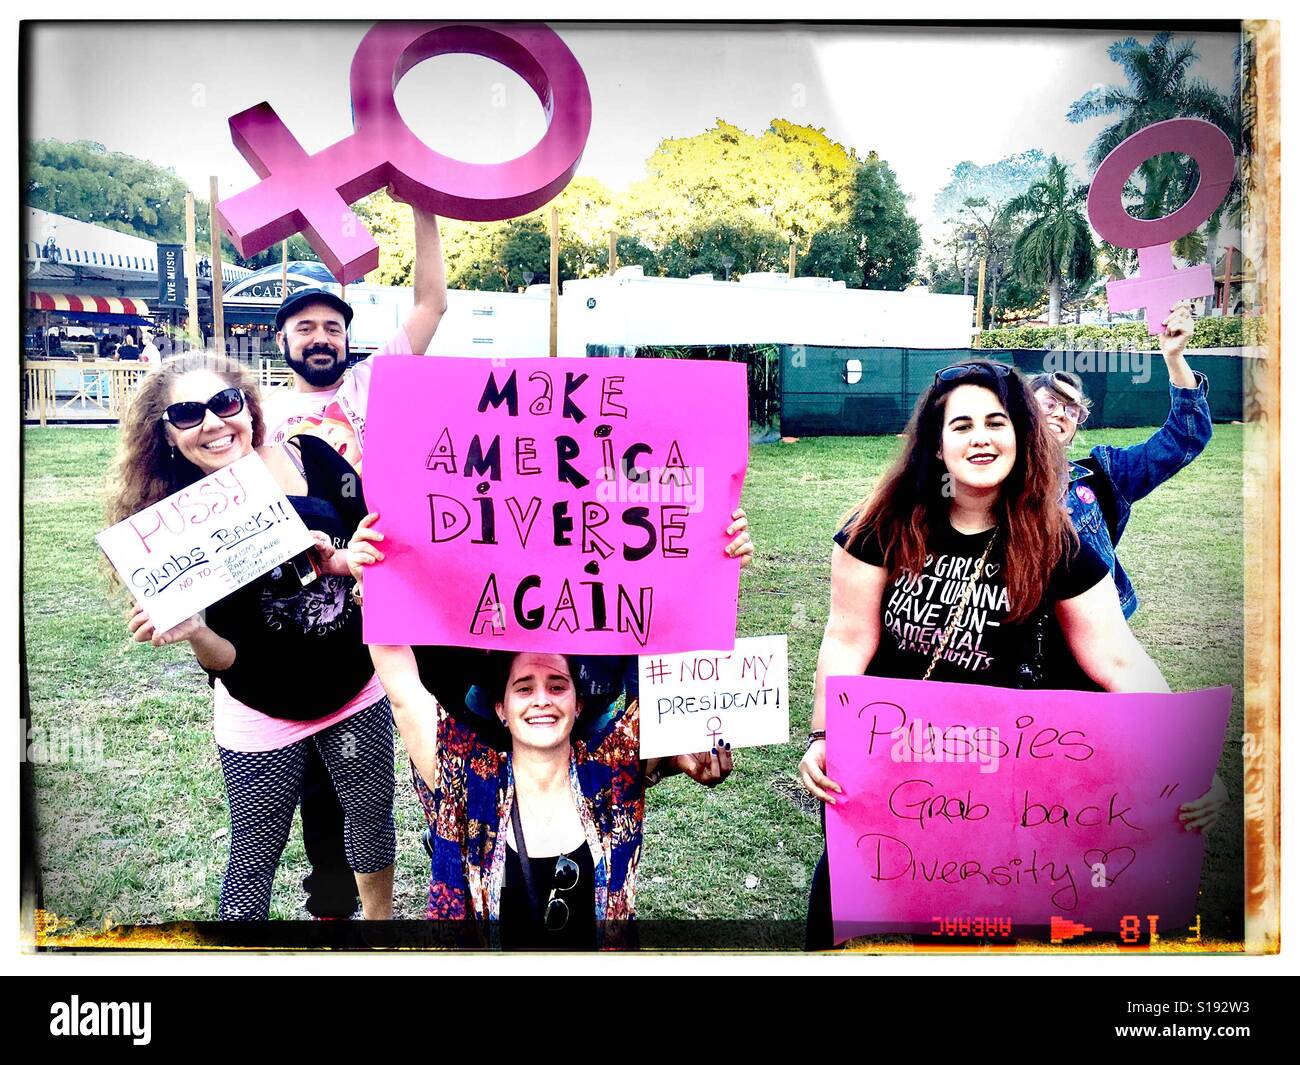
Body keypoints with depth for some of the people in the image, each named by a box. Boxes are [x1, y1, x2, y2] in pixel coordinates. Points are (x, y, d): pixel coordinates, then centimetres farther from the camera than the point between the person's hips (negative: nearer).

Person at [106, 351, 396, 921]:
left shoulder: (312, 458, -13)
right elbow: (228, 659, -15)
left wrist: (341, 562, -24)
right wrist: (194, 631, -36)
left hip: (357, 688, 3)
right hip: (262, 718, -2)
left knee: (372, 815, 20)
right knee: (255, 857, 11)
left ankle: (379, 914, 47)